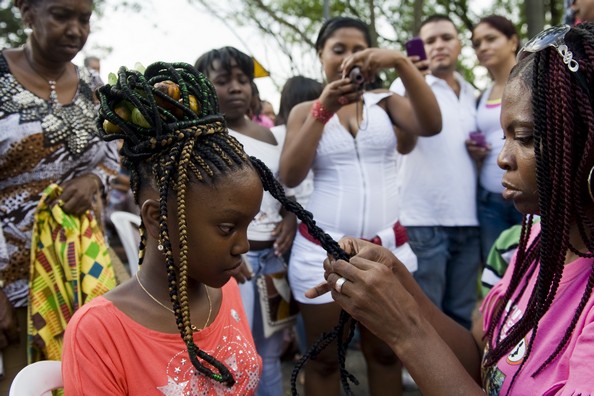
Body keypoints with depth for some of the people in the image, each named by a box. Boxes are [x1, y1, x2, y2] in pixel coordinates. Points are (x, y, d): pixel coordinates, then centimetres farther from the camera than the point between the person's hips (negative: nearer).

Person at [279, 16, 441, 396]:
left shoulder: (385, 102, 4)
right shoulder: (305, 111, 4)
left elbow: (431, 125, -15)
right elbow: (290, 177, -10)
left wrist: (401, 61, -23)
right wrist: (324, 108, -15)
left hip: (387, 247, 1)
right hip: (322, 250, 0)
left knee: (385, 351, 16)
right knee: (324, 356, 13)